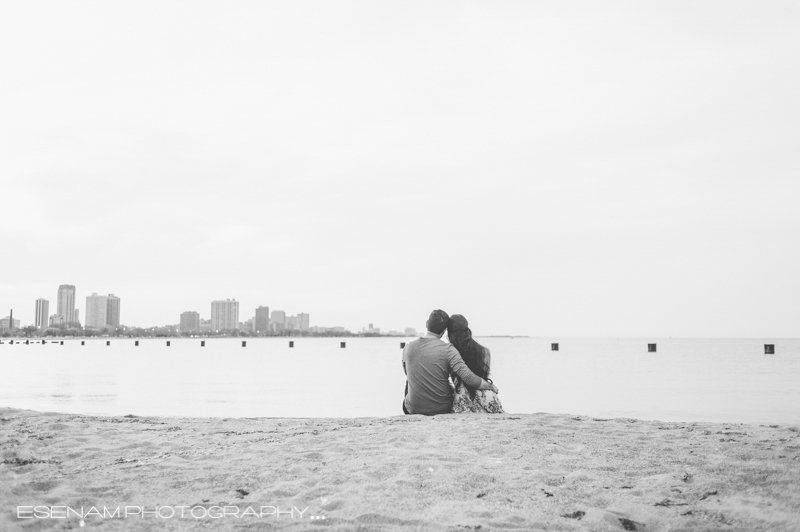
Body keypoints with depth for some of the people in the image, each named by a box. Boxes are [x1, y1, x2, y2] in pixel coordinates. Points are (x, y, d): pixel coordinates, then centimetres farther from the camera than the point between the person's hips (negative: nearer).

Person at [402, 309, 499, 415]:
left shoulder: (408, 348, -7)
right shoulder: (448, 350, -16)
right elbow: (469, 379, -21)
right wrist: (491, 386, -3)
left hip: (414, 409, 1)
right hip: (442, 409, -1)